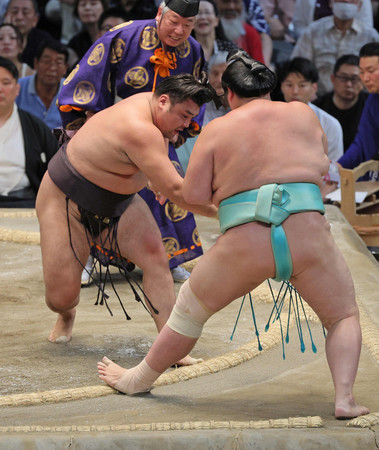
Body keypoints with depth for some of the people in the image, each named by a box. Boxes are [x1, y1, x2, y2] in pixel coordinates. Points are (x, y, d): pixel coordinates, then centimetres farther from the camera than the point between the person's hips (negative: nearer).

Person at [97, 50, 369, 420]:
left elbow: (193, 194, 2)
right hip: (308, 236, 0)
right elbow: (322, 167, 24)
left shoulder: (218, 129, 6)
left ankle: (138, 380, 37)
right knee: (343, 317, 19)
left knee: (189, 310, 21)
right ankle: (344, 397, -3)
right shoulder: (302, 114, 11)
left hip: (245, 245, 0)